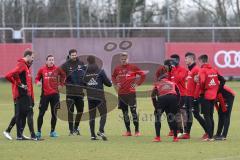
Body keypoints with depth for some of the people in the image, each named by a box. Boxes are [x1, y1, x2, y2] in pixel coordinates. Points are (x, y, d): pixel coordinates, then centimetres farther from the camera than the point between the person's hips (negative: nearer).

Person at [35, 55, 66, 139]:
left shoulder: (57, 69, 2)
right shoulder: (42, 69, 0)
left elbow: (63, 75, 20)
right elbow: (37, 78, 8)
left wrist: (61, 83, 10)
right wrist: (38, 82, -13)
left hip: (55, 94, 1)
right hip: (45, 94, -1)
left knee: (54, 113, 6)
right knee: (41, 113, -3)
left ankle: (52, 131, 18)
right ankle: (38, 132, 5)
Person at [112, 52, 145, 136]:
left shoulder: (133, 67, -2)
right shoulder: (117, 68, 9)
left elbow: (142, 75, 1)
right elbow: (113, 77, 27)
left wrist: (137, 83, -2)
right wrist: (116, 84, 12)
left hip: (131, 92, -5)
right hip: (121, 93, 5)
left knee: (133, 112, -5)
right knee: (125, 113, 8)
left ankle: (137, 131, -3)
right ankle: (128, 131, 14)